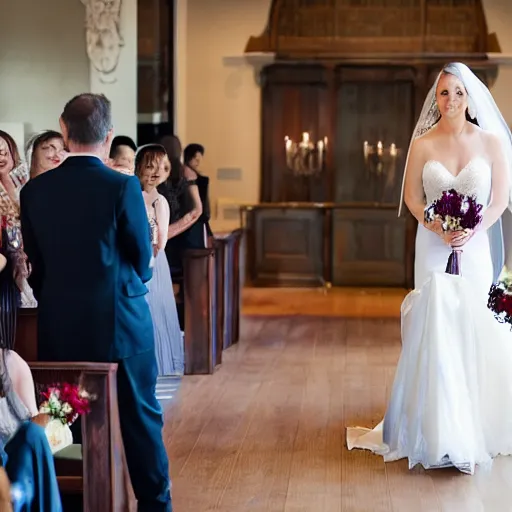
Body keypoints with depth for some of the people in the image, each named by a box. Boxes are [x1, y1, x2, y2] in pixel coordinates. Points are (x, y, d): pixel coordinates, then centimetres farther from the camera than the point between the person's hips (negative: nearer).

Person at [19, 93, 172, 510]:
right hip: (121, 324, -3)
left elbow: (36, 264, 2)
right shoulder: (123, 187, -14)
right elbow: (143, 258, -5)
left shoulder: (34, 191, -4)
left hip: (59, 330, 3)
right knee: (141, 418, 10)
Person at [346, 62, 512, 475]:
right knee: (435, 330, -4)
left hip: (476, 246, 0)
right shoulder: (423, 144, 2)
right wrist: (439, 229, -12)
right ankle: (442, 431, 4)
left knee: (476, 331, 1)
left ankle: (476, 426, 13)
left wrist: (473, 231, -14)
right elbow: (412, 196, 4)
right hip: (434, 248, 0)